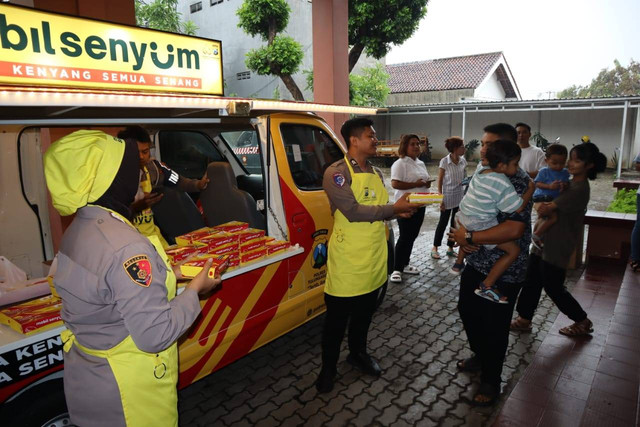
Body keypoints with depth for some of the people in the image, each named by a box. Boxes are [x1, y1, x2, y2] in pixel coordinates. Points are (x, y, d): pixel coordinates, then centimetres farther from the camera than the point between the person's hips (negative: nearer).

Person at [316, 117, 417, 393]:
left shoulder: (376, 174, 11)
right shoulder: (336, 173, -13)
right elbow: (353, 212, -23)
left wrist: (399, 212, -4)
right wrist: (394, 209, -19)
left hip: (374, 259, 7)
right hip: (347, 261, -7)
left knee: (365, 312, 21)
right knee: (337, 317, 7)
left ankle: (358, 353, 43)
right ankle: (328, 368, 26)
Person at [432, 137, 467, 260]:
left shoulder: (463, 161, 1)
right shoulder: (444, 161, -13)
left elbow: (464, 178, 10)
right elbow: (440, 181, -9)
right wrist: (441, 199, -12)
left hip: (460, 197, 5)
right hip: (448, 196, -5)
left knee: (456, 222, 11)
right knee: (443, 222, 4)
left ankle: (450, 248, 24)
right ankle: (435, 248, 18)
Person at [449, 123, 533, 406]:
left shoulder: (519, 182, -21)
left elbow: (513, 229, -32)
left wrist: (469, 237, -25)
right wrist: (462, 235, -9)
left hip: (504, 271, -8)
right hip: (476, 263, 8)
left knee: (494, 326, 7)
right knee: (467, 311, 22)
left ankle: (490, 380, 31)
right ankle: (480, 356, 48)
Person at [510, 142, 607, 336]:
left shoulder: (579, 189, -21)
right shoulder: (571, 183, 10)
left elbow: (545, 209, -26)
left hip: (557, 245, -9)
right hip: (545, 240, 9)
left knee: (553, 287, 6)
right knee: (531, 280, 12)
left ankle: (583, 321, 28)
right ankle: (524, 319, 24)